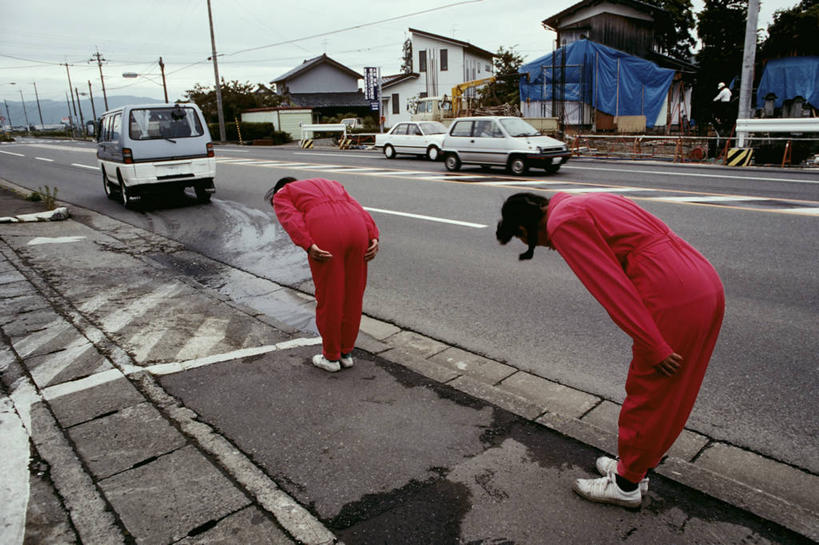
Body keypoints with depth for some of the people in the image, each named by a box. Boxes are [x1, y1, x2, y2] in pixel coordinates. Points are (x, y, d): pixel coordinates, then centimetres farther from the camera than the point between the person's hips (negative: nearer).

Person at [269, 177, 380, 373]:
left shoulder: (281, 197, 22)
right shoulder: (332, 187, 34)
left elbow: (292, 221, 0)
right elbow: (360, 212, 19)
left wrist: (309, 247, -12)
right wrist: (374, 240, 7)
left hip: (326, 239, -5)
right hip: (356, 232, 5)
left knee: (329, 298, 10)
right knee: (352, 296, 17)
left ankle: (331, 357, 24)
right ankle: (346, 353, 30)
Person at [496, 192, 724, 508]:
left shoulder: (562, 223, -9)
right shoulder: (590, 204, 19)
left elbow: (611, 286, -17)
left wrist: (653, 347, -14)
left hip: (674, 303, -10)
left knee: (646, 397, 9)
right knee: (666, 395, 22)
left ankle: (626, 485, 29)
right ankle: (635, 468, 41)